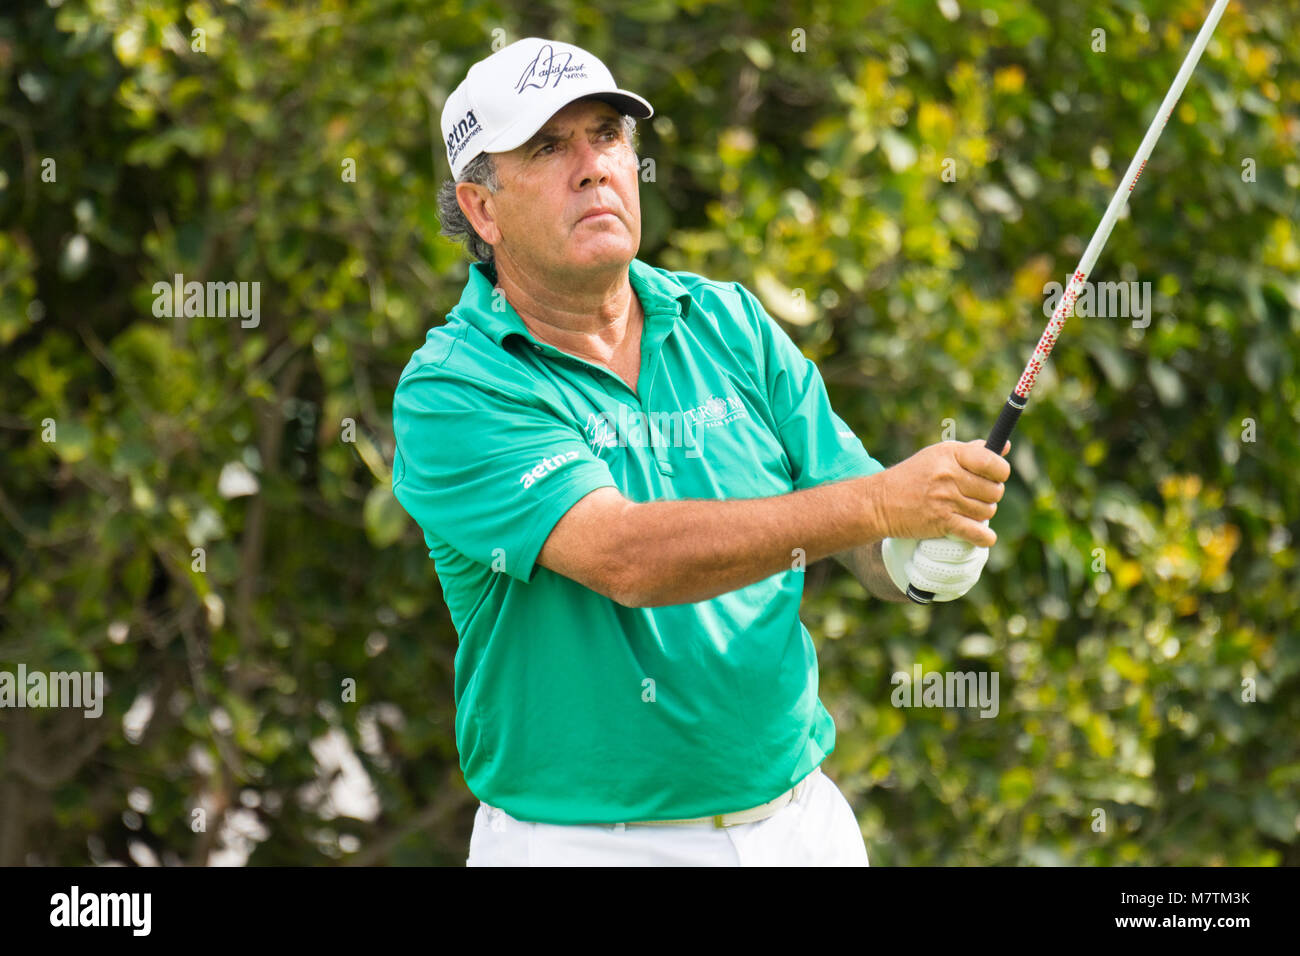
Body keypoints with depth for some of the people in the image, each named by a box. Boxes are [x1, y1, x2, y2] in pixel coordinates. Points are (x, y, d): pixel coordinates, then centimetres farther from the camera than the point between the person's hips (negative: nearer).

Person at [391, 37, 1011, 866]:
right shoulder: (451, 390, -13)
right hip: (578, 841, -4)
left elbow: (881, 559, 3)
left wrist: (931, 551, -22)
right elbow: (626, 558, -27)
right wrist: (879, 500, -32)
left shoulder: (729, 324, 4)